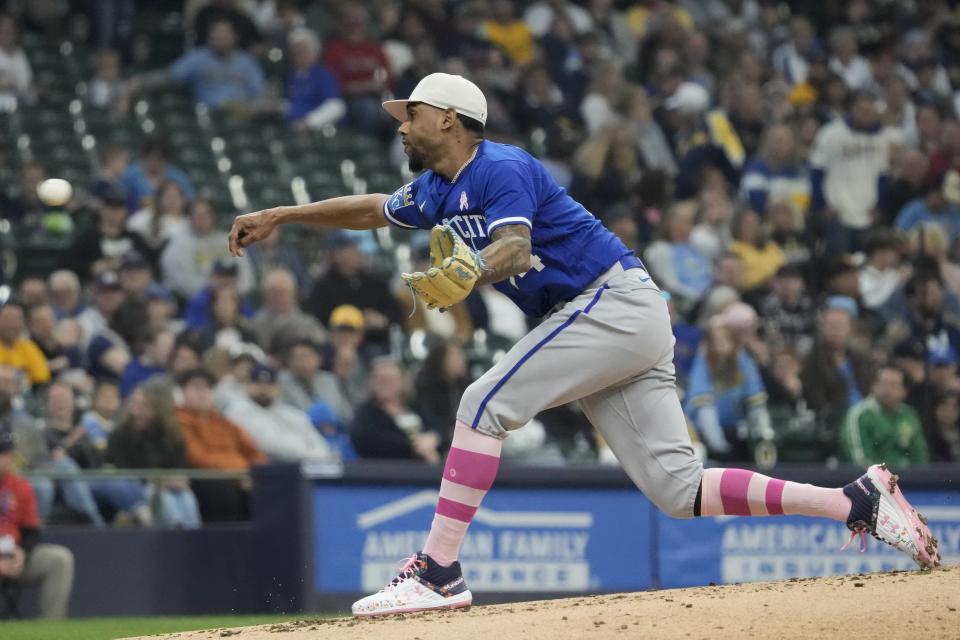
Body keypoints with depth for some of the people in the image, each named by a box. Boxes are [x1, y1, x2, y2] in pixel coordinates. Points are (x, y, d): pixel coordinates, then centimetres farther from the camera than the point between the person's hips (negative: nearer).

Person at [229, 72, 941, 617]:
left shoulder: (500, 168, -9)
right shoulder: (442, 189, 19)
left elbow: (514, 246, -26)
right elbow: (373, 209, 34)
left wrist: (469, 275, -45)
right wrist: (281, 216, 33)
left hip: (614, 299, -9)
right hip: (609, 323, 9)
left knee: (485, 403, -16)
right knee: (677, 488, -2)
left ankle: (439, 573, -19)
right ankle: (858, 501, -4)